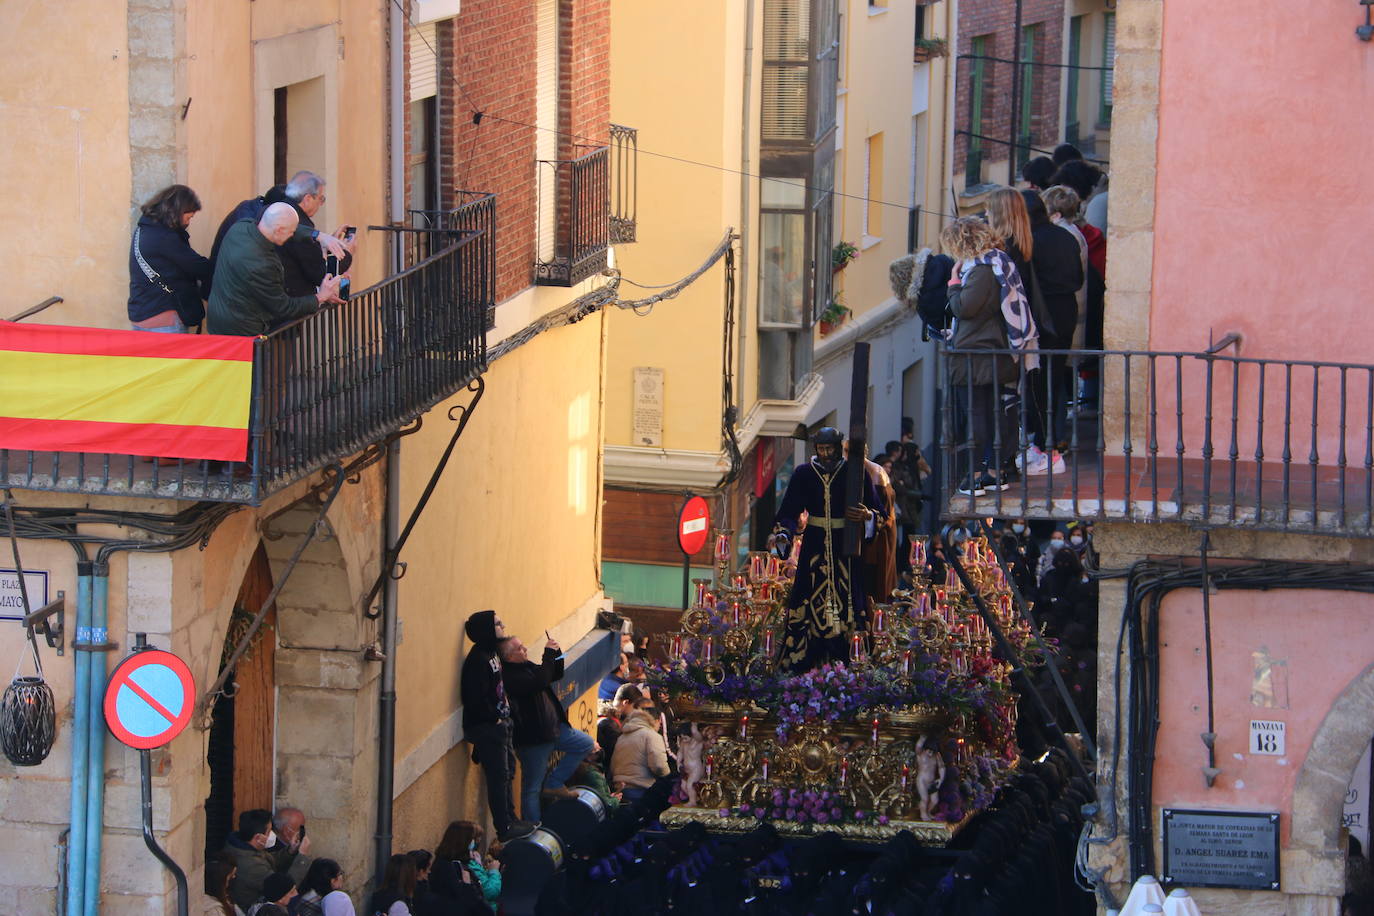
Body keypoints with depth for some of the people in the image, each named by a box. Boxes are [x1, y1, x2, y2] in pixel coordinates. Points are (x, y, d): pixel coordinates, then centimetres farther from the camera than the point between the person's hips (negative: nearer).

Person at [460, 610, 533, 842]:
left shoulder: (491, 653, 11)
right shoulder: (478, 659, -20)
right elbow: (476, 698, -24)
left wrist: (504, 715, 8)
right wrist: (495, 718, -16)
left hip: (498, 725, 10)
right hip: (486, 727, -10)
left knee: (507, 771, 17)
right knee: (498, 776, -4)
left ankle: (510, 820, 27)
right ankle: (504, 827, 1)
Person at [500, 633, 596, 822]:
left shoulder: (527, 667, 11)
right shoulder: (511, 676, -20)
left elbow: (556, 674, 21)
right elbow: (540, 682, -34)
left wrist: (556, 652, 4)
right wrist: (549, 654, -25)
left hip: (552, 728, 10)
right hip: (532, 737, -10)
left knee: (586, 744, 16)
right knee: (532, 787, -1)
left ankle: (554, 784, 16)